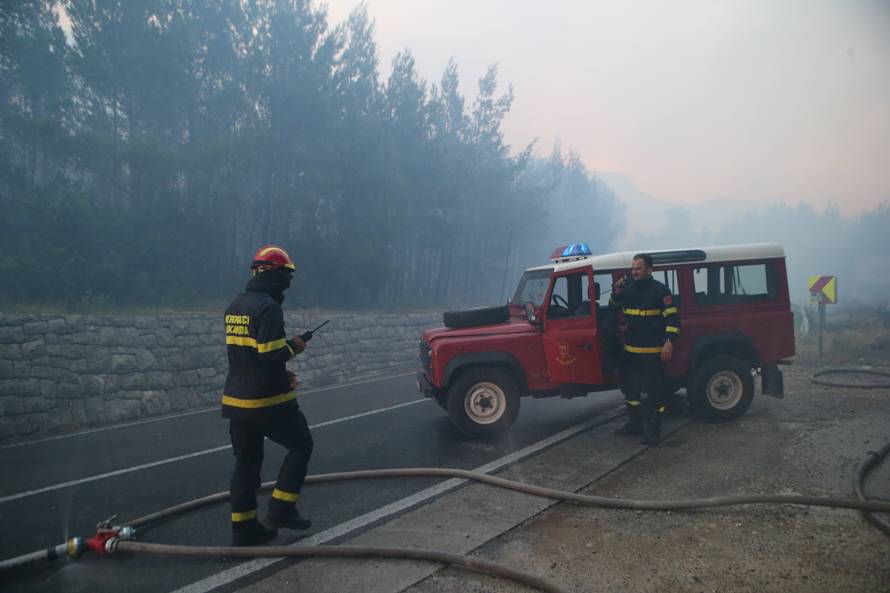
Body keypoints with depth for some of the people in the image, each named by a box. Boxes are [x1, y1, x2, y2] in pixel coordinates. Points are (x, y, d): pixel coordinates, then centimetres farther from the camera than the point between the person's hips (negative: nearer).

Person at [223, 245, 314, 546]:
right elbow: (269, 355, -24)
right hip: (267, 400, -8)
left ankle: (244, 527, 19)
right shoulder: (269, 307, -17)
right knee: (301, 445, 11)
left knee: (246, 461, 14)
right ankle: (281, 510, 10)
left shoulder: (235, 306, 11)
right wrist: (293, 347, -5)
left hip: (237, 398, 8)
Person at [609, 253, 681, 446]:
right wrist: (616, 293, 2)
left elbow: (673, 317, -12)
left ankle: (653, 430, 5)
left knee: (653, 390, -2)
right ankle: (634, 423, 30)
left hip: (652, 351, -7)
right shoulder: (628, 289, 10)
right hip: (630, 350, 7)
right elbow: (614, 307, 23)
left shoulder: (660, 290, -9)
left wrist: (669, 342, -20)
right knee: (630, 388, 16)